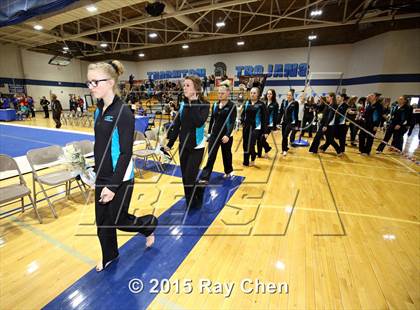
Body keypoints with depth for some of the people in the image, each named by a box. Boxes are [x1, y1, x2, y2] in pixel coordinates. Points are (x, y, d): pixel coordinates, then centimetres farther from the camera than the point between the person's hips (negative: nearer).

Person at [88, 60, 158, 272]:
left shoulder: (123, 112, -19)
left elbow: (126, 153, -20)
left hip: (119, 179, -7)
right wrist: (97, 174, 16)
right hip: (101, 178, 8)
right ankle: (109, 256, 43)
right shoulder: (99, 110, 6)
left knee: (119, 221, 9)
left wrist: (113, 185, -18)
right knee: (102, 222, 18)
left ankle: (150, 224, 38)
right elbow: (99, 146, 12)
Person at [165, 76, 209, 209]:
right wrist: (170, 143, 8)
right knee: (185, 178, 11)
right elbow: (177, 125, 8)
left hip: (196, 146, -5)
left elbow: (199, 122, -28)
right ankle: (191, 203, 31)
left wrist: (193, 104, -22)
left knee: (190, 178, -6)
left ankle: (196, 202, 24)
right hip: (183, 145, 6)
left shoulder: (204, 104, -10)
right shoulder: (183, 104, 5)